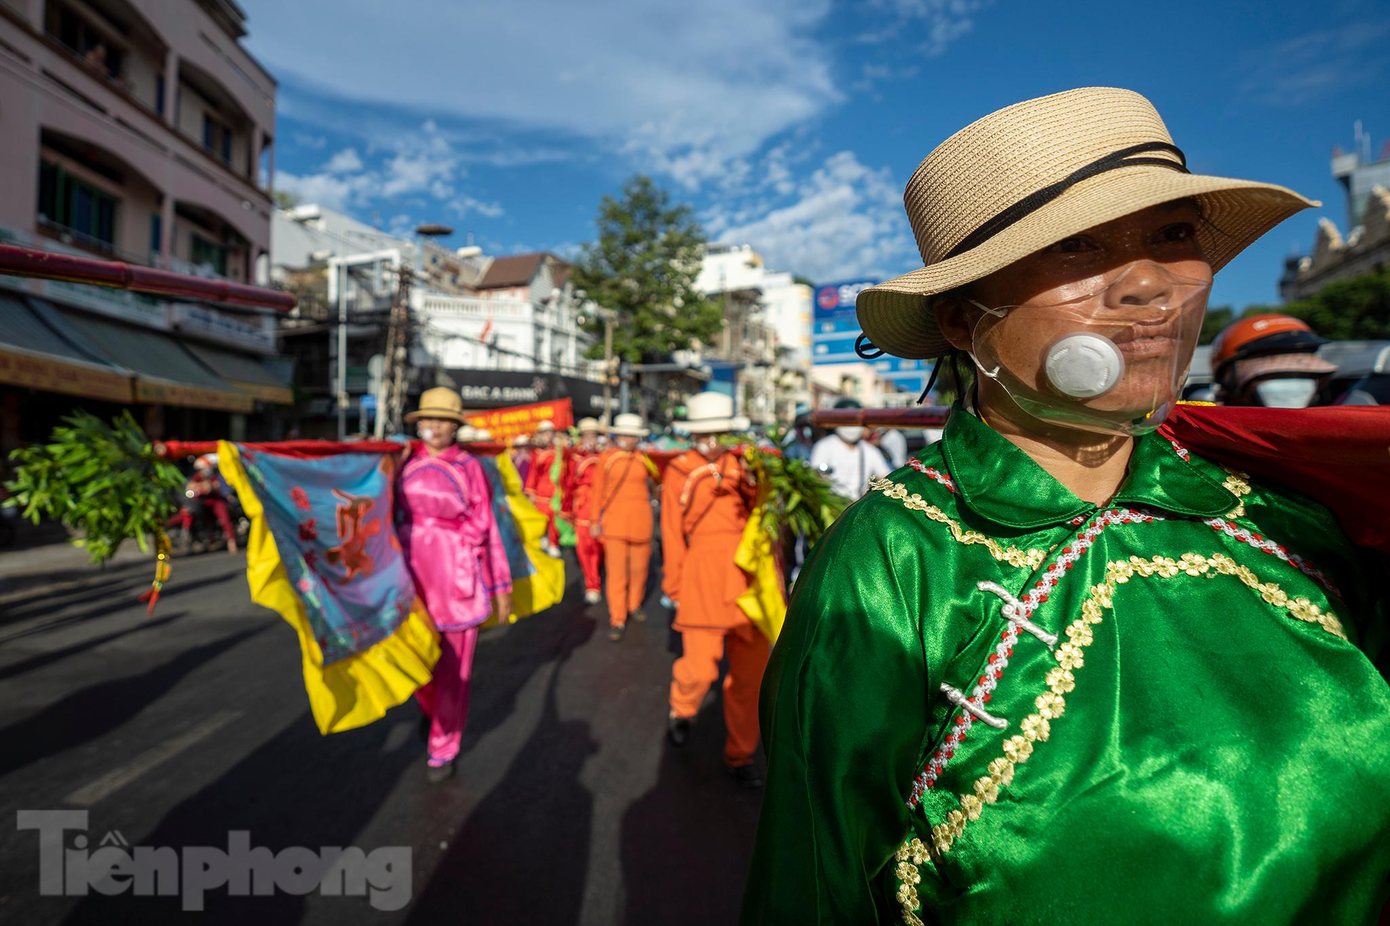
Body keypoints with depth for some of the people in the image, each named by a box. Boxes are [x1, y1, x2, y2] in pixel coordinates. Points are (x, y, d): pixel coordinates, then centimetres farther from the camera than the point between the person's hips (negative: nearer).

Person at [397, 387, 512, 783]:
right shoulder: (405, 464, 3)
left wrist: (501, 585, -1)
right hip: (415, 574, 3)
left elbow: (486, 528, -2)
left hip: (459, 577, -2)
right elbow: (389, 517, 6)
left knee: (454, 669, 7)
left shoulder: (469, 468, -3)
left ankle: (444, 749, 27)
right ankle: (432, 711, 46)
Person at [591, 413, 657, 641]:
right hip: (614, 519, -2)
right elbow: (598, 491, 2)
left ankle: (634, 605, 35)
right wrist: (596, 520, 1)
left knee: (639, 566, 11)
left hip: (640, 519, 2)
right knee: (616, 569, -4)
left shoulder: (645, 459, 2)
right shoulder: (606, 457, -1)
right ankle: (617, 620, 4)